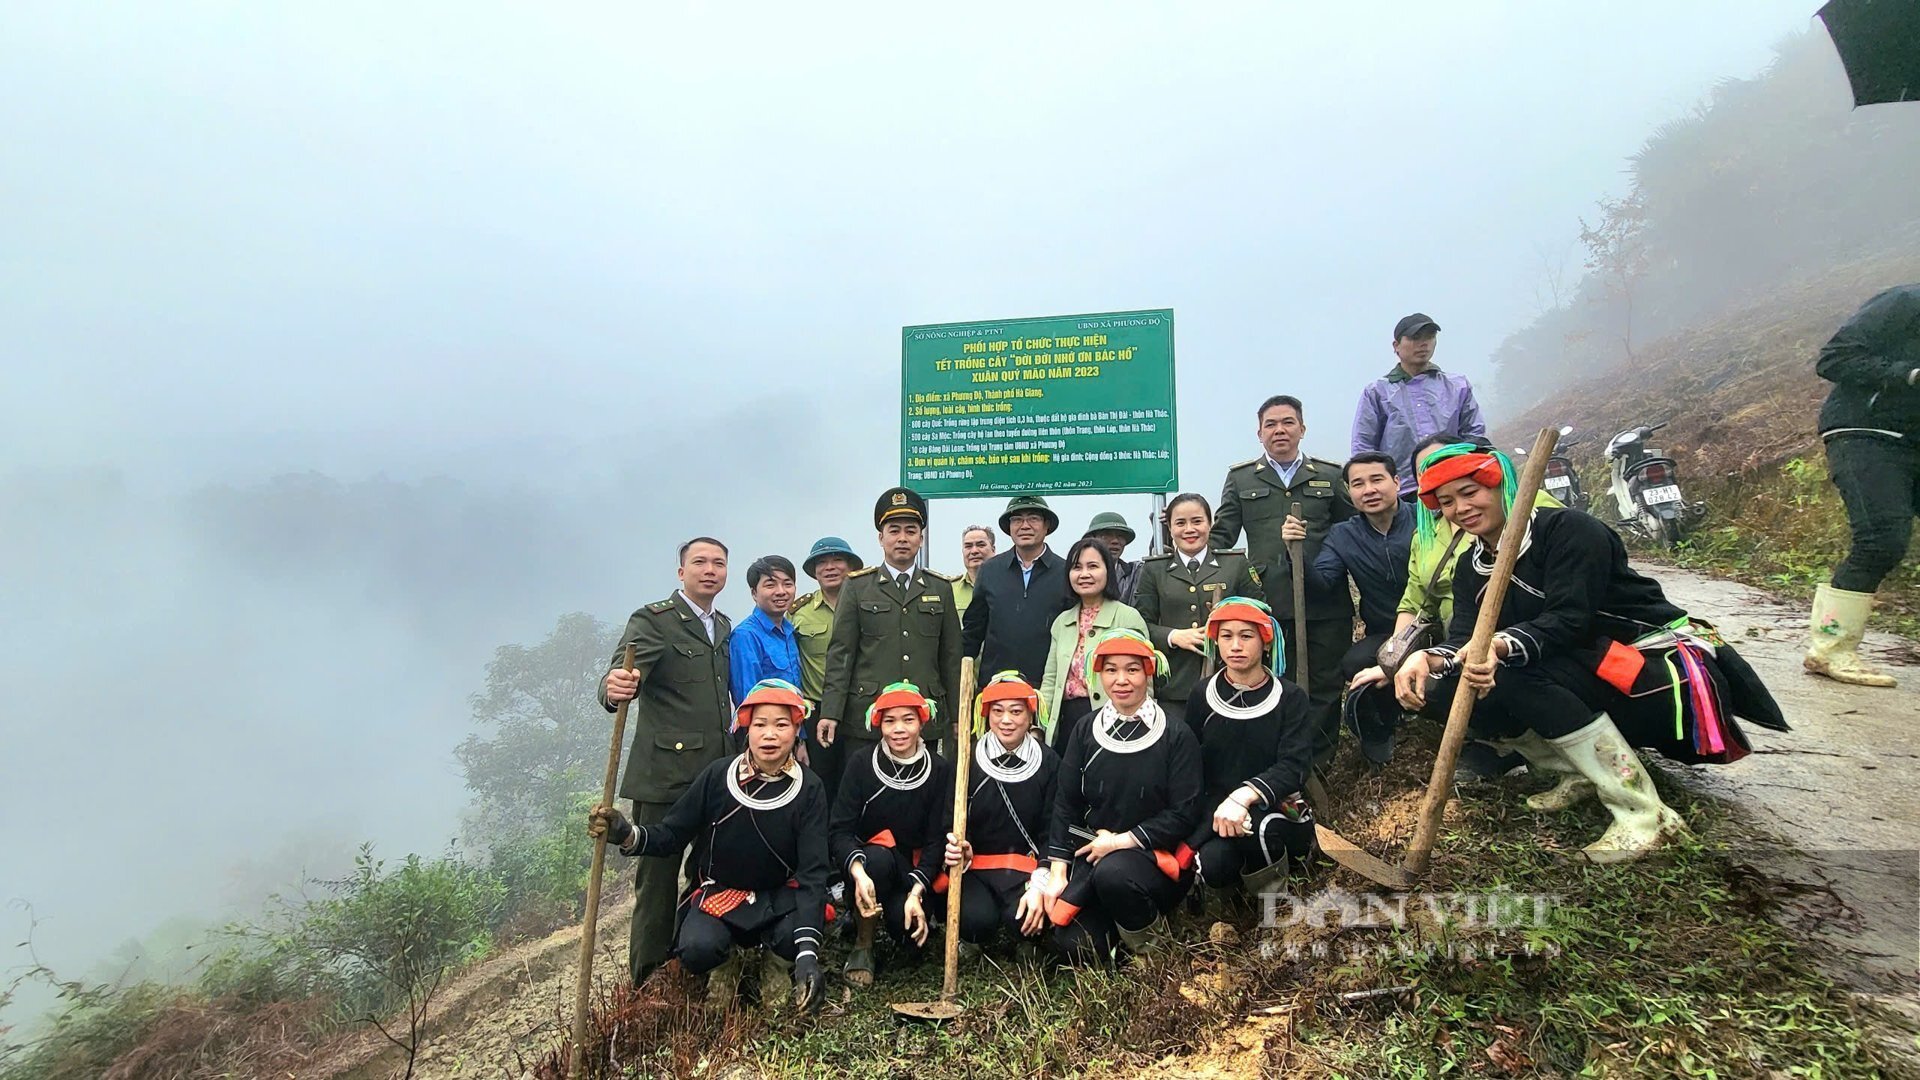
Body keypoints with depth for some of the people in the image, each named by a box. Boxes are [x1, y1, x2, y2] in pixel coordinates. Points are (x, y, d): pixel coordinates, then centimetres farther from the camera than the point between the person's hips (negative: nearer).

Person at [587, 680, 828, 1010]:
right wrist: (627, 835, -31)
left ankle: (777, 964, 6)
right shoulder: (718, 776, -12)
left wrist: (808, 951, -29)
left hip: (780, 896, 0)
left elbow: (812, 871, -18)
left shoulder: (808, 790, -13)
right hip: (718, 891, 0)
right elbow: (670, 835, -7)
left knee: (794, 934, -32)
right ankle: (727, 960, 9)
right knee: (696, 950, -29)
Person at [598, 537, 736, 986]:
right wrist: (616, 688, -40)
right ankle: (647, 983, 14)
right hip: (665, 774, -6)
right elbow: (621, 676, -19)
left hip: (717, 775, 6)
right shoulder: (653, 620, -6)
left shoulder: (724, 627, 16)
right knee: (658, 877, 1)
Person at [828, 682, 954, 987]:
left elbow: (939, 838, -8)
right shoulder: (861, 762, -9)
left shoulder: (939, 769, -7)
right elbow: (839, 830, -15)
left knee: (910, 933, -27)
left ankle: (898, 905, 11)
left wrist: (916, 891, -22)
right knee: (878, 858, -35)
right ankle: (862, 946, -10)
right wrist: (858, 871, -34)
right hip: (867, 863, -1)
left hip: (913, 870, 1)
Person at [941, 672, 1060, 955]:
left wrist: (1039, 885, -14)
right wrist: (957, 851, -23)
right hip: (975, 868, 0)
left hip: (1027, 868, 1)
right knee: (976, 921, -29)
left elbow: (1051, 832, -1)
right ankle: (980, 942, 10)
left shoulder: (1048, 763, 0)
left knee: (1023, 920, -28)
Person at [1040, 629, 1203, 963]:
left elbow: (1184, 814, -9)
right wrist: (1057, 871, -4)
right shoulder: (1085, 732, 5)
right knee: (1072, 946, -16)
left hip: (1156, 857, -3)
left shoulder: (1176, 737, -5)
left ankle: (1149, 933, -4)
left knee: (1112, 872, -36)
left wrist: (1122, 841, -15)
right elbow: (1066, 805, 4)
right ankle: (1118, 922, 17)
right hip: (1092, 854, 3)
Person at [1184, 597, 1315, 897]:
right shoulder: (1204, 697, 3)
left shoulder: (1290, 698, -1)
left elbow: (1293, 767, -13)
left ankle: (1271, 885, -2)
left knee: (1254, 824, -36)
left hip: (1278, 812, -1)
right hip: (1214, 810, 1)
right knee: (1214, 866, -30)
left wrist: (1243, 797, -30)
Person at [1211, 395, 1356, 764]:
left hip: (1324, 604, 1)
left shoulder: (1331, 476, 14)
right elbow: (1221, 537, 9)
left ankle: (1317, 767, 19)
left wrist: (1311, 539, -3)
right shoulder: (1241, 478, 13)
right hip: (1268, 604, -1)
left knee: (1324, 688, 6)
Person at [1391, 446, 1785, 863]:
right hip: (1583, 679, 7)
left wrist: (1500, 646, -46)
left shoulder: (1567, 529, -15)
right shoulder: (1471, 567, 5)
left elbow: (1569, 619, -27)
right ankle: (1581, 775, 5)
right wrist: (1428, 658, -33)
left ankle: (1643, 813, -22)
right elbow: (1464, 639, -10)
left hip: (1660, 666, -7)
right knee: (1453, 690, -13)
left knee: (1514, 676, -32)